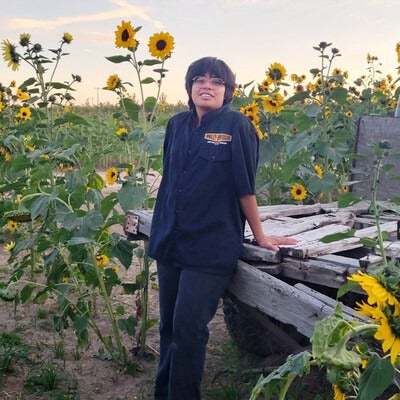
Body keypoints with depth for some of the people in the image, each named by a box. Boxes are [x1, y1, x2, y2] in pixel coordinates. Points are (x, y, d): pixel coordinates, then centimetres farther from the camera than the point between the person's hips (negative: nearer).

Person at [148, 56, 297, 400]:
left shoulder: (237, 125, -8)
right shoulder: (177, 125, 8)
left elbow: (245, 187, -8)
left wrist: (260, 236, -2)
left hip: (211, 246, -5)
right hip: (170, 242, 6)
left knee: (188, 329, -4)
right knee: (168, 326, 14)